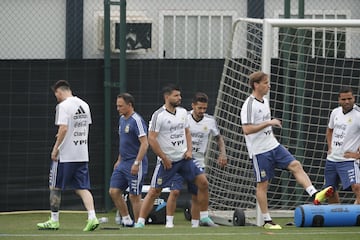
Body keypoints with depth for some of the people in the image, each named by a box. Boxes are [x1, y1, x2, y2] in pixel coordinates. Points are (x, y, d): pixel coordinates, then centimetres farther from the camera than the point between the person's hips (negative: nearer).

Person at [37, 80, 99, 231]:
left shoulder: (63, 106, -13)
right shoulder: (84, 105, 11)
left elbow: (63, 128, -21)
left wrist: (56, 148, -14)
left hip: (65, 155, -7)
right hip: (82, 154, 7)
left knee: (55, 187, 6)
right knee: (82, 187, 5)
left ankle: (54, 220, 11)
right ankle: (92, 217, -12)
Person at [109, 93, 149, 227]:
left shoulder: (137, 121, -14)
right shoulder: (122, 119, 14)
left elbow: (144, 143, -20)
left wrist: (137, 163, -24)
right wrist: (119, 160, 23)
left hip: (135, 165, -9)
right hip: (123, 164, 9)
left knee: (134, 196, -5)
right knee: (114, 192, 4)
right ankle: (127, 221, 15)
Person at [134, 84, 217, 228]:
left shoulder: (183, 112, 7)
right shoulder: (158, 115, -13)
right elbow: (151, 139, -14)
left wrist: (189, 150, 5)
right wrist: (164, 158, -12)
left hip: (184, 158, 6)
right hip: (167, 161, -6)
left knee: (203, 183, 0)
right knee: (154, 191, -8)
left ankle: (204, 217, 12)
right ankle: (140, 222, -3)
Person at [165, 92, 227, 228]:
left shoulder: (210, 121, 1)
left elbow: (218, 137, 17)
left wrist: (223, 153, 2)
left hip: (198, 163, 3)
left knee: (196, 196, 3)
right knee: (175, 191, -12)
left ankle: (195, 225, 12)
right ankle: (169, 222, -6)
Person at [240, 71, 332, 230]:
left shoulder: (264, 101, 12)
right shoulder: (249, 105, -16)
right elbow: (247, 129, -25)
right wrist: (268, 123, -25)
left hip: (273, 146, 8)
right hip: (259, 151, -8)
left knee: (296, 165, -9)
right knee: (262, 184, 0)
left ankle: (314, 194, -19)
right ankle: (267, 221, 5)